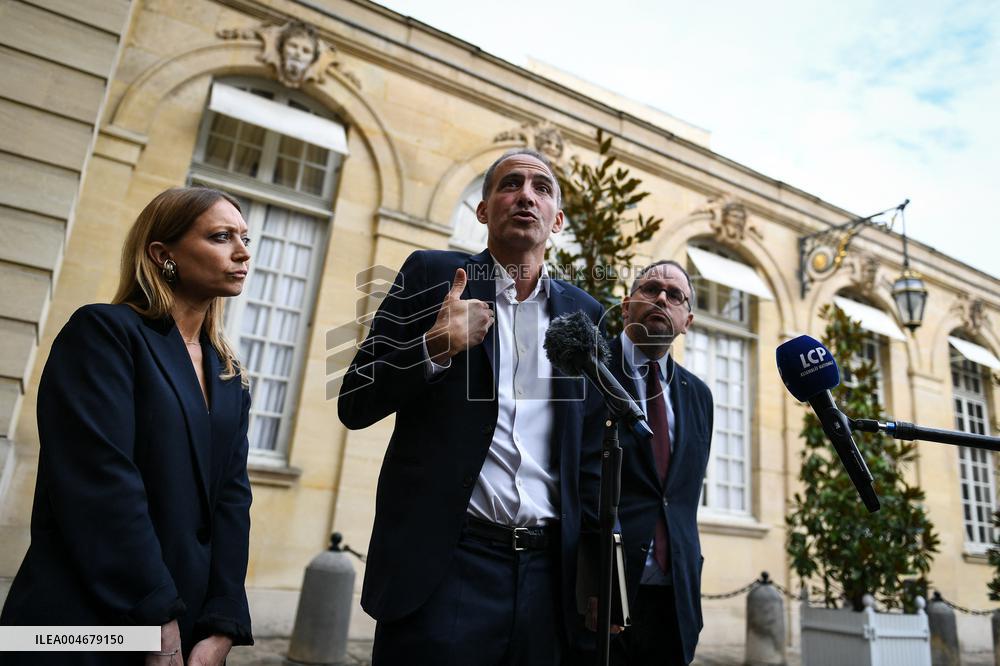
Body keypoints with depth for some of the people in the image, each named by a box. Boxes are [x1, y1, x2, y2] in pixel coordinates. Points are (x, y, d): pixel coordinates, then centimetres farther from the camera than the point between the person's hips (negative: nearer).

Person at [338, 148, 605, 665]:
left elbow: (590, 453, 14)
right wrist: (433, 347, -18)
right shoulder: (432, 275, 2)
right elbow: (354, 404, -1)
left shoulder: (585, 313, 10)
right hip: (442, 561, -3)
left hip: (548, 568, 3)